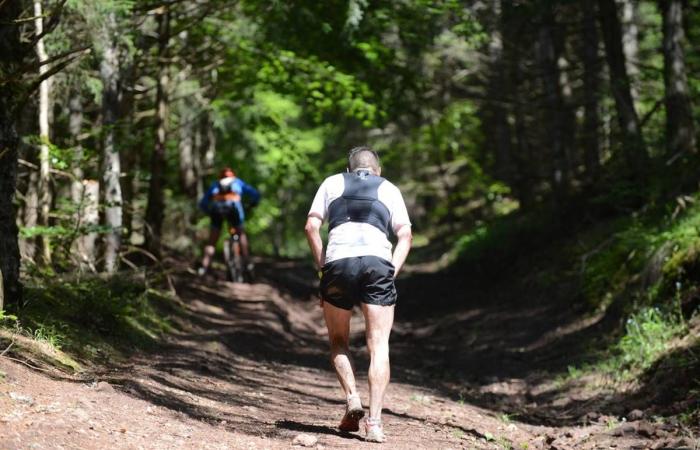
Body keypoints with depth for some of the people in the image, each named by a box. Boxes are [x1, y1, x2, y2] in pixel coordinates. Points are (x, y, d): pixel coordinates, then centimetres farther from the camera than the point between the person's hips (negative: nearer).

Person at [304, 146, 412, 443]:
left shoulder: (332, 183, 24)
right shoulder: (389, 189, 24)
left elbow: (311, 226, 11)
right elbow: (405, 235, 11)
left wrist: (322, 267, 13)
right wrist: (391, 272, 8)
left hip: (338, 261, 0)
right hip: (378, 262, 0)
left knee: (338, 341, 18)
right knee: (379, 346, 1)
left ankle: (352, 398, -3)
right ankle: (374, 421, -11)